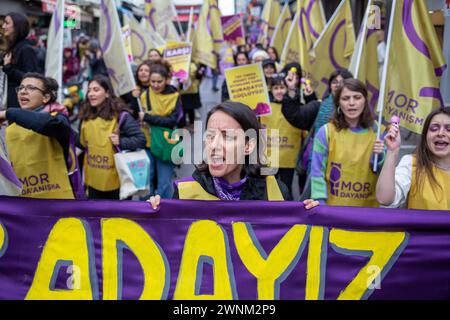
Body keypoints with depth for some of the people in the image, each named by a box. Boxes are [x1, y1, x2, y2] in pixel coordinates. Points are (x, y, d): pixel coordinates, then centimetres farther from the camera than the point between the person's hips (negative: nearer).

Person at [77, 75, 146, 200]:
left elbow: (141, 140, -12)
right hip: (93, 180, 5)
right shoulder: (85, 116, 5)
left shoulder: (121, 116, -12)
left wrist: (121, 142, -24)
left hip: (116, 180, -5)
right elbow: (83, 144, 14)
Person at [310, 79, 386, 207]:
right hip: (333, 204, -2)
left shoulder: (377, 132, -2)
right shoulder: (326, 132, -9)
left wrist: (379, 157, -17)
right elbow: (317, 172, -8)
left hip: (368, 205, 2)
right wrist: (319, 202, -16)